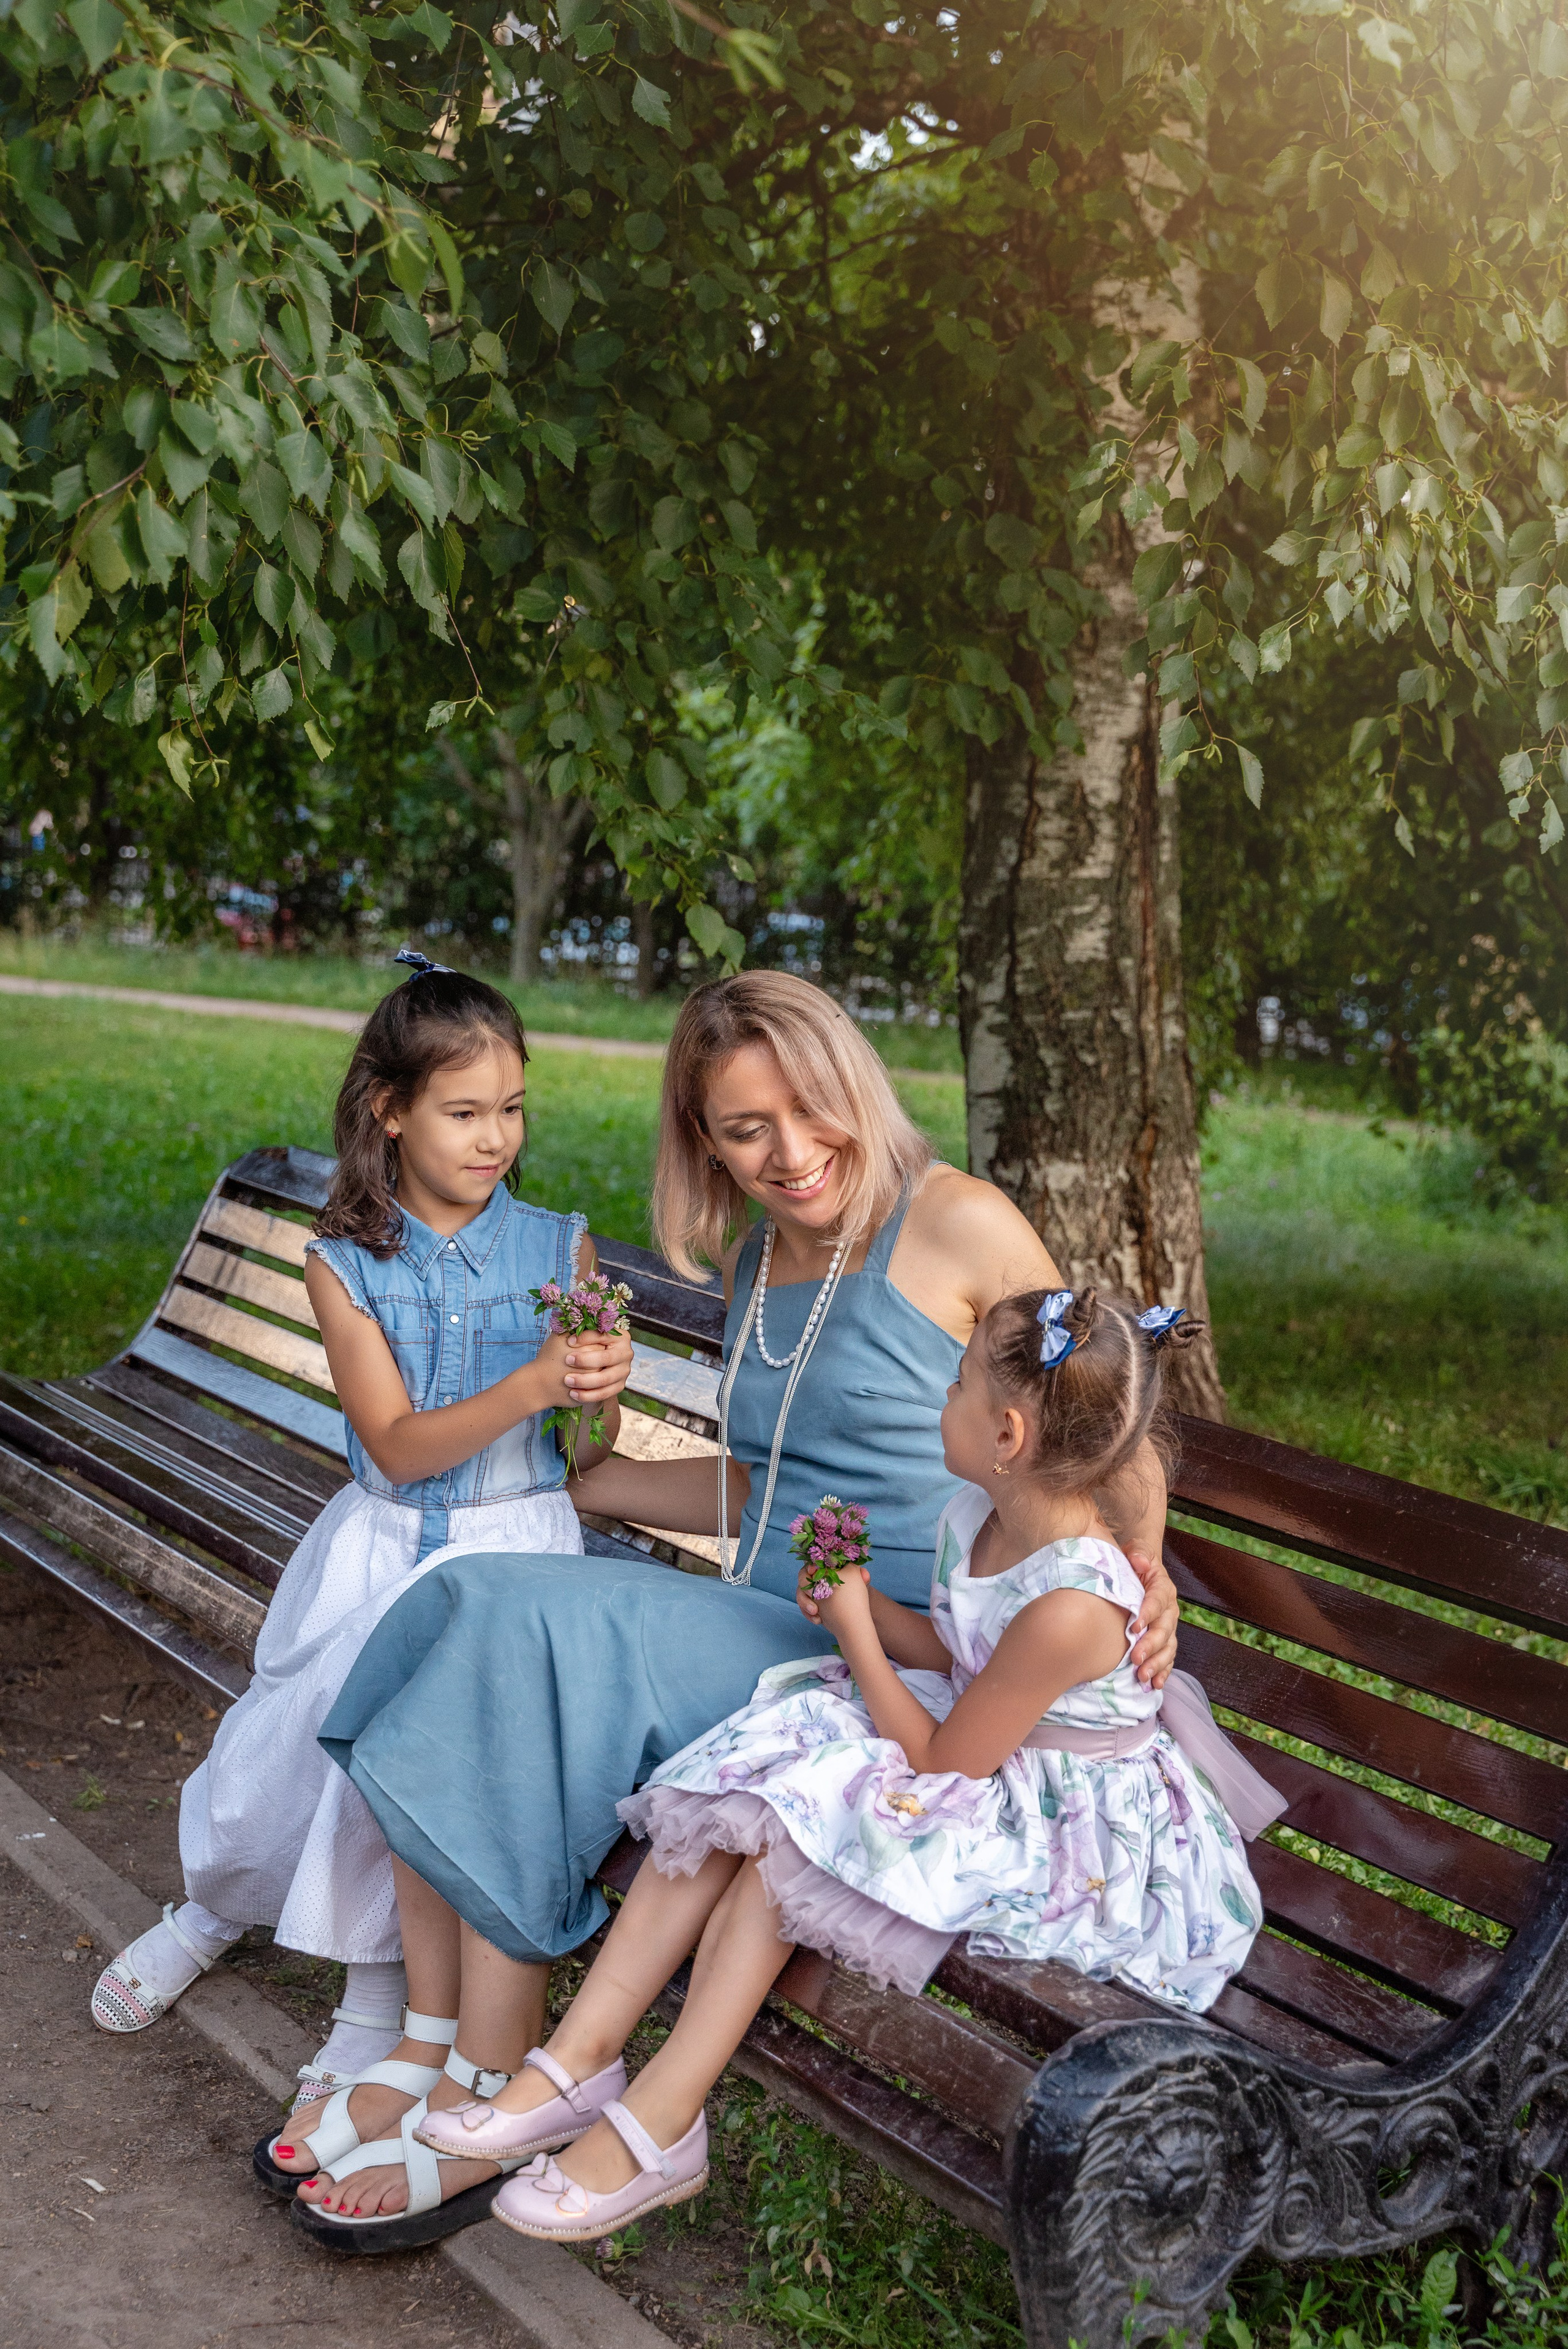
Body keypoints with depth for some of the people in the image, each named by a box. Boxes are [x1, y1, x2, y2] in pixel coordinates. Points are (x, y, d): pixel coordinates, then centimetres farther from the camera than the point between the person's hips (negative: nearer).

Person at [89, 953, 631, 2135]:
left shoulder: (561, 1247, -3)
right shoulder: (346, 1263, -3)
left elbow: (591, 1451, 2)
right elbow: (397, 1445, -12)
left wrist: (604, 1391, -23)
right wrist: (530, 1386, -27)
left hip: (513, 1544, -1)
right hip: (380, 1544, 2)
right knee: (284, 1734, -2)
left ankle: (380, 1998, 4)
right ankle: (217, 1903, 36)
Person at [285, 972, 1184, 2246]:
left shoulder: (958, 1226, -7)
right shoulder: (756, 1258, 15)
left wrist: (1139, 1571, -17)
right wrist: (570, 1471, 24)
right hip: (768, 1633, 7)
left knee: (529, 1630, -25)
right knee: (451, 1608, -15)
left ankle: (491, 2114, -15)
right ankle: (428, 2053, -9)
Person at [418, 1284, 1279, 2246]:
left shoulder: (1072, 1607, -31)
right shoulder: (980, 1518, -3)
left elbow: (940, 1763, -21)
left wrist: (856, 1635, -12)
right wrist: (865, 1607, -4)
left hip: (1066, 1838, -9)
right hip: (976, 1741, 9)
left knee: (791, 1822, -22)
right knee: (738, 1788, -7)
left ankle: (659, 2127, -12)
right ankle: (581, 2057, -6)